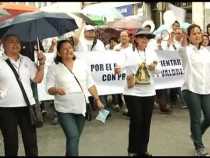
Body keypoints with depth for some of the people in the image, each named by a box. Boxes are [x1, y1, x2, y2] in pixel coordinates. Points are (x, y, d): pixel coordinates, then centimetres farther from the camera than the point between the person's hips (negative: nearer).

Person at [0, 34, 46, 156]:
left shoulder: (27, 61, 10)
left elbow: (38, 79, 9)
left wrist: (41, 63, 0)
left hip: (27, 106, 3)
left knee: (31, 141, 9)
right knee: (11, 143, 8)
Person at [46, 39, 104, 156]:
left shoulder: (82, 64, 6)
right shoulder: (53, 68, -4)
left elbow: (90, 85, 10)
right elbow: (49, 89, -4)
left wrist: (97, 100, 6)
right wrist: (56, 90, -26)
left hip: (81, 108, 4)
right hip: (64, 110, -4)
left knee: (74, 138, 13)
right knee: (73, 137, -14)